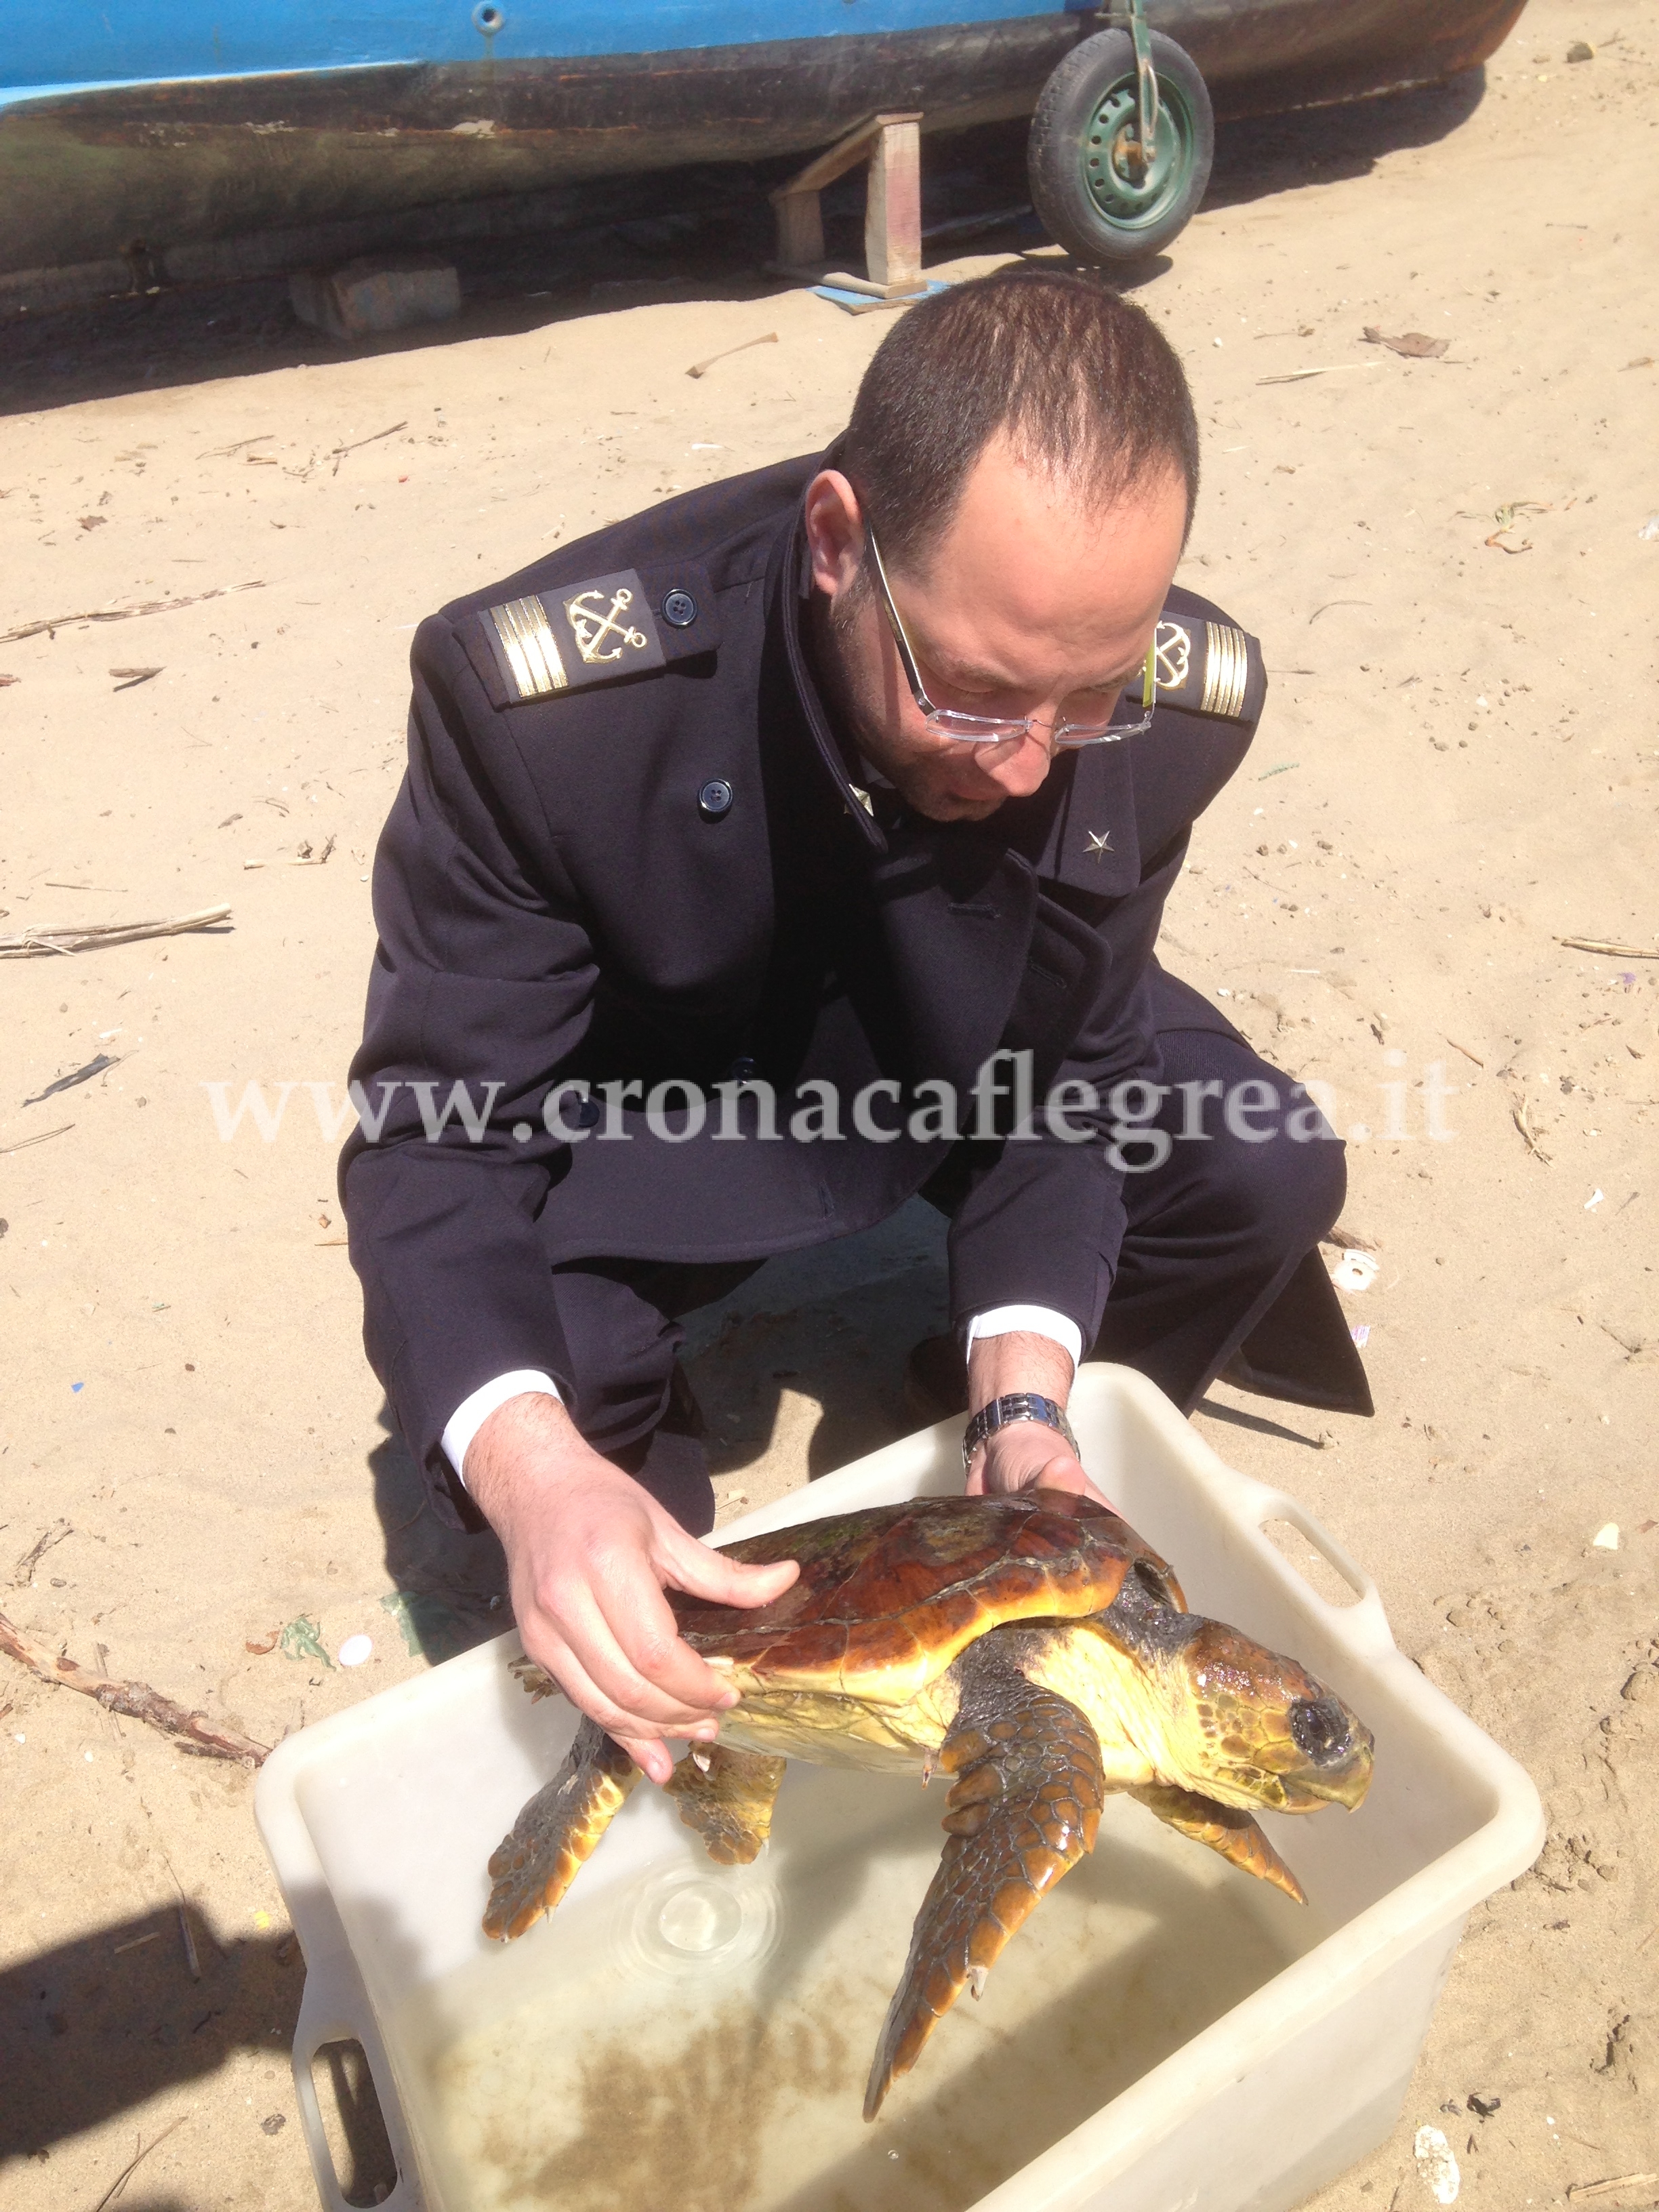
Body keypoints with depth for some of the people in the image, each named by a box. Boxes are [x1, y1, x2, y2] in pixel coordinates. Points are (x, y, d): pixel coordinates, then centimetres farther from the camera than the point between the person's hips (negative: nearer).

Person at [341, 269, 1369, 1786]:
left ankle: (994, 1465, 13)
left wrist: (1024, 1396, -29)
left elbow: (1069, 1074, -15)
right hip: (648, 1096, -2)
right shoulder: (541, 696, -36)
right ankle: (653, 1648, 10)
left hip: (942, 1046, 3)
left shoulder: (1175, 703, -26)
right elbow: (438, 1135, -30)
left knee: (1270, 1172, -14)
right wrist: (530, 1465, -48)